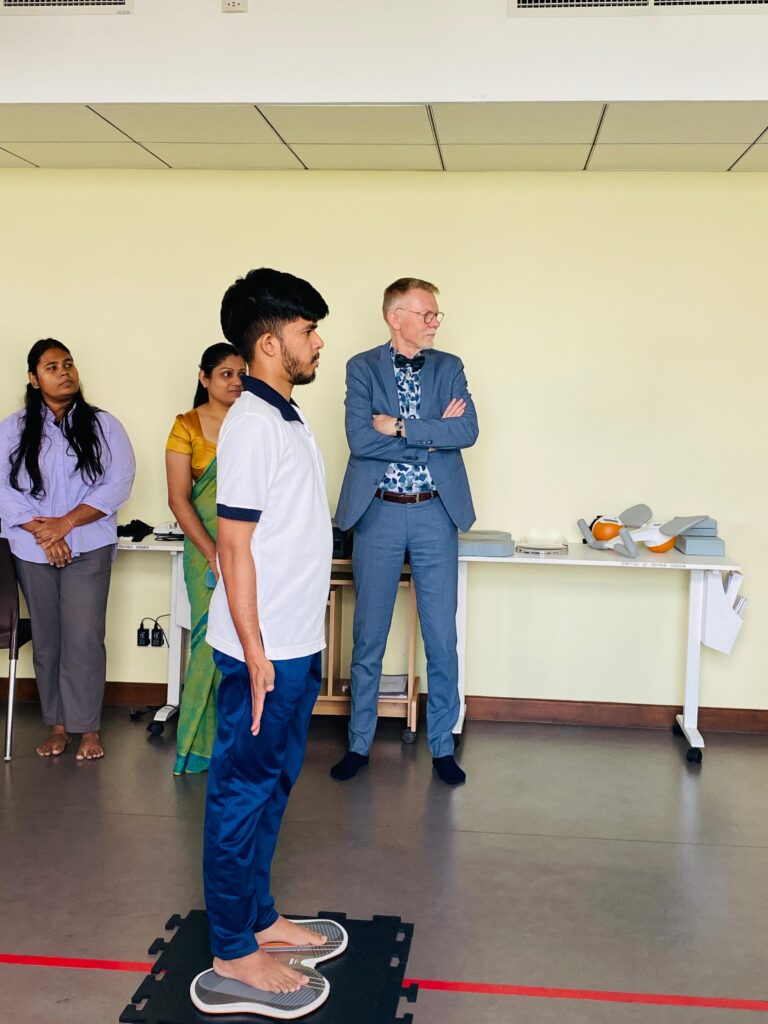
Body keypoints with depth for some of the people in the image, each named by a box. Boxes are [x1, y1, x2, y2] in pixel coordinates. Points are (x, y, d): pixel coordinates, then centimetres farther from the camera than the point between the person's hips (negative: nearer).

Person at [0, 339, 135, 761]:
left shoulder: (103, 425, 1)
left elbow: (119, 484, -6)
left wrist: (67, 522, -14)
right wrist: (42, 532, -13)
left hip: (88, 548, -2)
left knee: (84, 639, -5)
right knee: (46, 640, 7)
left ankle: (89, 727, 6)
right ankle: (58, 724, 18)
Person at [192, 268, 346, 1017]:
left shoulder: (285, 417, 12)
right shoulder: (252, 424, -17)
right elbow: (233, 546, -19)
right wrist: (254, 653, -20)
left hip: (294, 645, 9)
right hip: (265, 649, -9)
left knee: (270, 785, 18)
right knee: (243, 792, 2)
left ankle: (258, 919, 33)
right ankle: (233, 958, 15)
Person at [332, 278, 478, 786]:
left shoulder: (449, 368, 7)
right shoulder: (363, 368, 1)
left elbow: (468, 430, -9)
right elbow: (360, 439, -13)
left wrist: (400, 428, -15)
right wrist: (433, 434, -11)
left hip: (435, 514, 1)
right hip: (378, 514, -1)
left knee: (442, 637, 5)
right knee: (369, 636, 8)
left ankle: (443, 747, 19)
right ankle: (359, 744, 21)